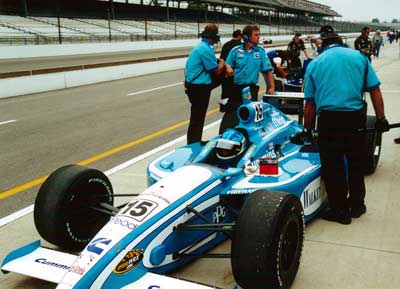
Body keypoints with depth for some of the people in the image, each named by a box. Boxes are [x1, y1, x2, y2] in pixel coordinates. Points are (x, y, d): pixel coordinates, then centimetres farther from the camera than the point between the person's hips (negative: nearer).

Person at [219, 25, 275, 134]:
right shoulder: (236, 50, 0)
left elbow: (267, 70, 2)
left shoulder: (261, 51, 3)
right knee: (230, 113, 2)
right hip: (236, 88, -1)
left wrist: (272, 87, -3)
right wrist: (228, 69, -19)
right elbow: (228, 65, 5)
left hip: (251, 89, 1)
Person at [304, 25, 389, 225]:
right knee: (356, 163, 18)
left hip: (328, 119, -1)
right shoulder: (358, 57, 12)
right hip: (355, 117, 2)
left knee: (332, 166, 10)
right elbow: (375, 90, 6)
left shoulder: (314, 63, 11)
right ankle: (357, 205, 32)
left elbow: (310, 104, 10)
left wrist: (307, 130, 18)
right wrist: (381, 118, 12)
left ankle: (339, 210, 19)